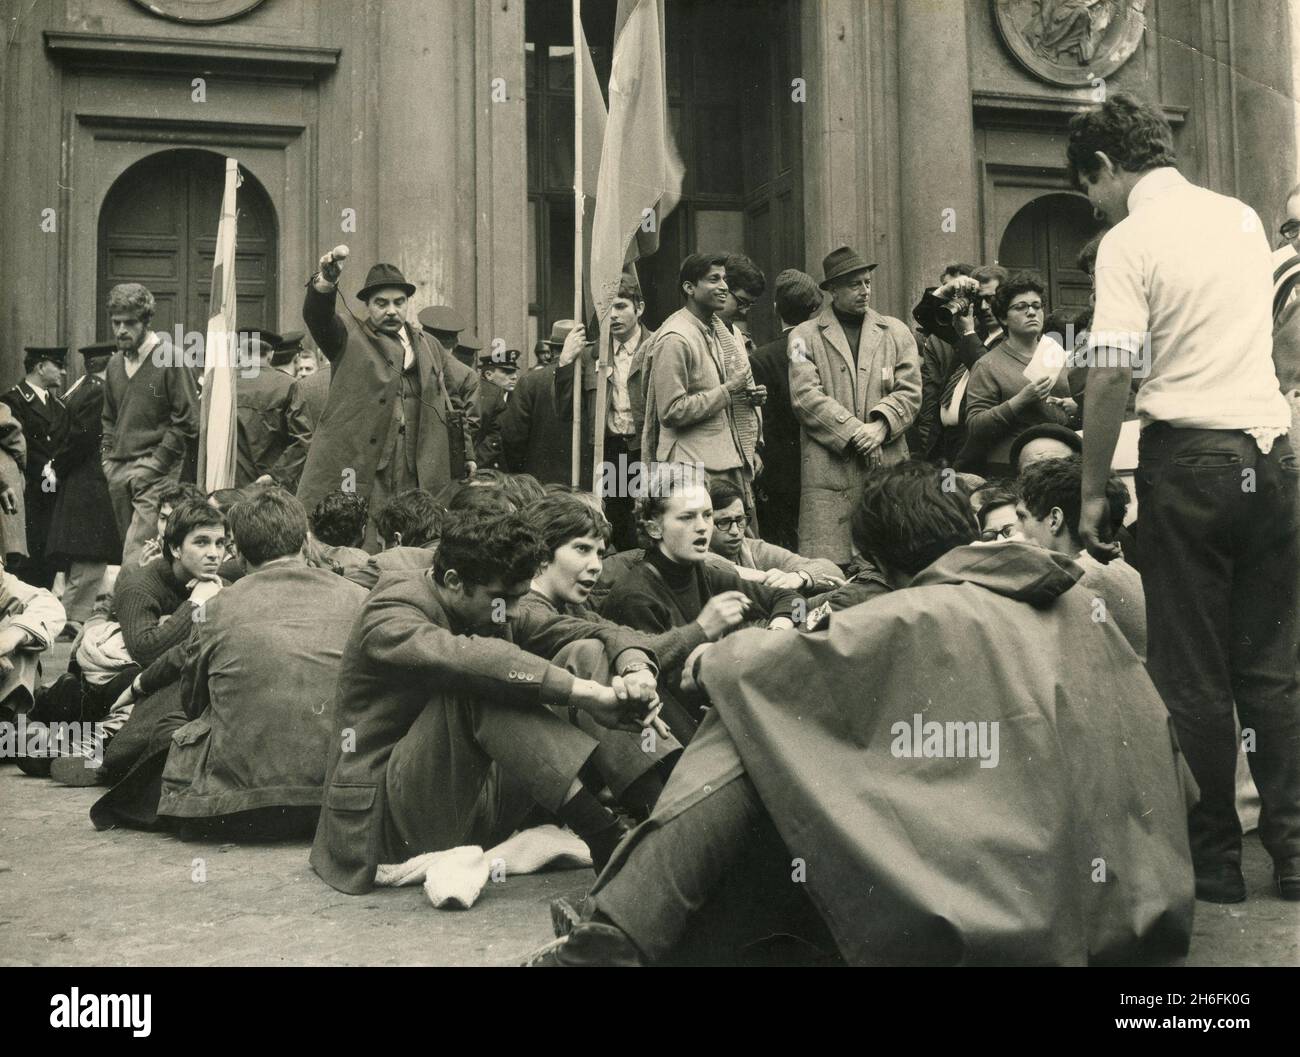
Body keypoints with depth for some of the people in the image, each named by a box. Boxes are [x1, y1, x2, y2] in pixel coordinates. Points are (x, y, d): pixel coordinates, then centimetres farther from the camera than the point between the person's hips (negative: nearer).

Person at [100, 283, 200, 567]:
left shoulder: (169, 359, -6)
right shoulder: (115, 364, 13)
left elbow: (187, 422, -9)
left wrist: (156, 463, -12)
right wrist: (109, 457, 13)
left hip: (155, 471, -7)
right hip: (117, 472, 7)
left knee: (136, 557, -15)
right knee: (129, 545, 9)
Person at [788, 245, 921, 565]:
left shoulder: (896, 331, 16)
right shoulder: (805, 336, 8)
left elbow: (909, 391, 8)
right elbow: (805, 395, -4)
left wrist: (880, 425, -10)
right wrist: (853, 431, -13)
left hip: (888, 465, 2)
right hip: (830, 468, -2)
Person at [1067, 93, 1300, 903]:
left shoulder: (1129, 240, -7)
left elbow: (1111, 377, -15)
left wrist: (1093, 492, -8)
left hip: (1189, 456, -6)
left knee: (1194, 674, 4)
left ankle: (1216, 861, 11)